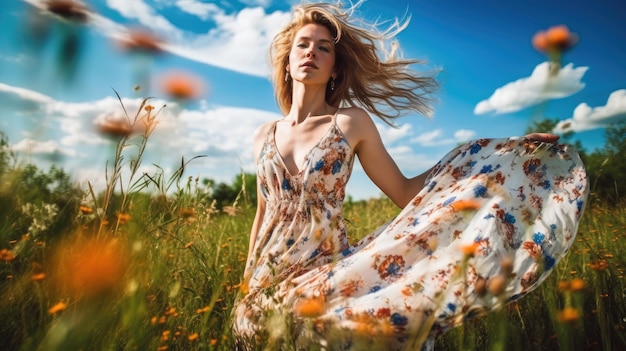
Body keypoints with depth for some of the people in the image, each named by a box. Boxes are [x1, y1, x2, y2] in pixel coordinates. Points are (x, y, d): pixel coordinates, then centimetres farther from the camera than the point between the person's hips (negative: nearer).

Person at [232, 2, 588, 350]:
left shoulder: (351, 122, -4)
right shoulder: (265, 134, 6)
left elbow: (404, 192, -5)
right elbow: (263, 212, 11)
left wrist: (492, 156, -9)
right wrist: (248, 278, 15)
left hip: (325, 275, -4)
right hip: (268, 282, 4)